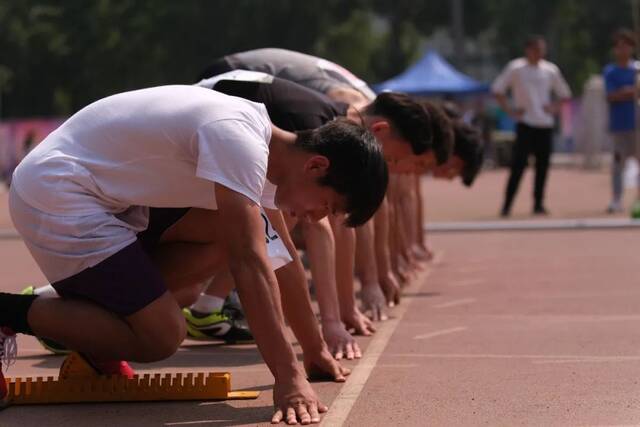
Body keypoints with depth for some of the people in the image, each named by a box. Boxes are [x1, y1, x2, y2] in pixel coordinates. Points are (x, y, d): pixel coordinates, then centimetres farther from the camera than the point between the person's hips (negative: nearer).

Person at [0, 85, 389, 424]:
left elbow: (282, 259, 15)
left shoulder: (262, 149, 6)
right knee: (162, 337, -14)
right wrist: (288, 379, -30)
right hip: (54, 195, -10)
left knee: (234, 233, -2)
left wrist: (316, 351, 17)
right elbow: (250, 265, -29)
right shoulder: (239, 141, -24)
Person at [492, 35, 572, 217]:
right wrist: (509, 110, -7)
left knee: (543, 165, 5)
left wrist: (554, 107, 3)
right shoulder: (515, 68, -2)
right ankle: (506, 205, -7)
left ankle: (538, 204, 15)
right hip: (525, 124, -4)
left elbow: (564, 93, 20)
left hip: (546, 125, 4)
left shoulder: (551, 70, 10)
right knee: (518, 165, -10)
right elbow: (497, 89, -1)